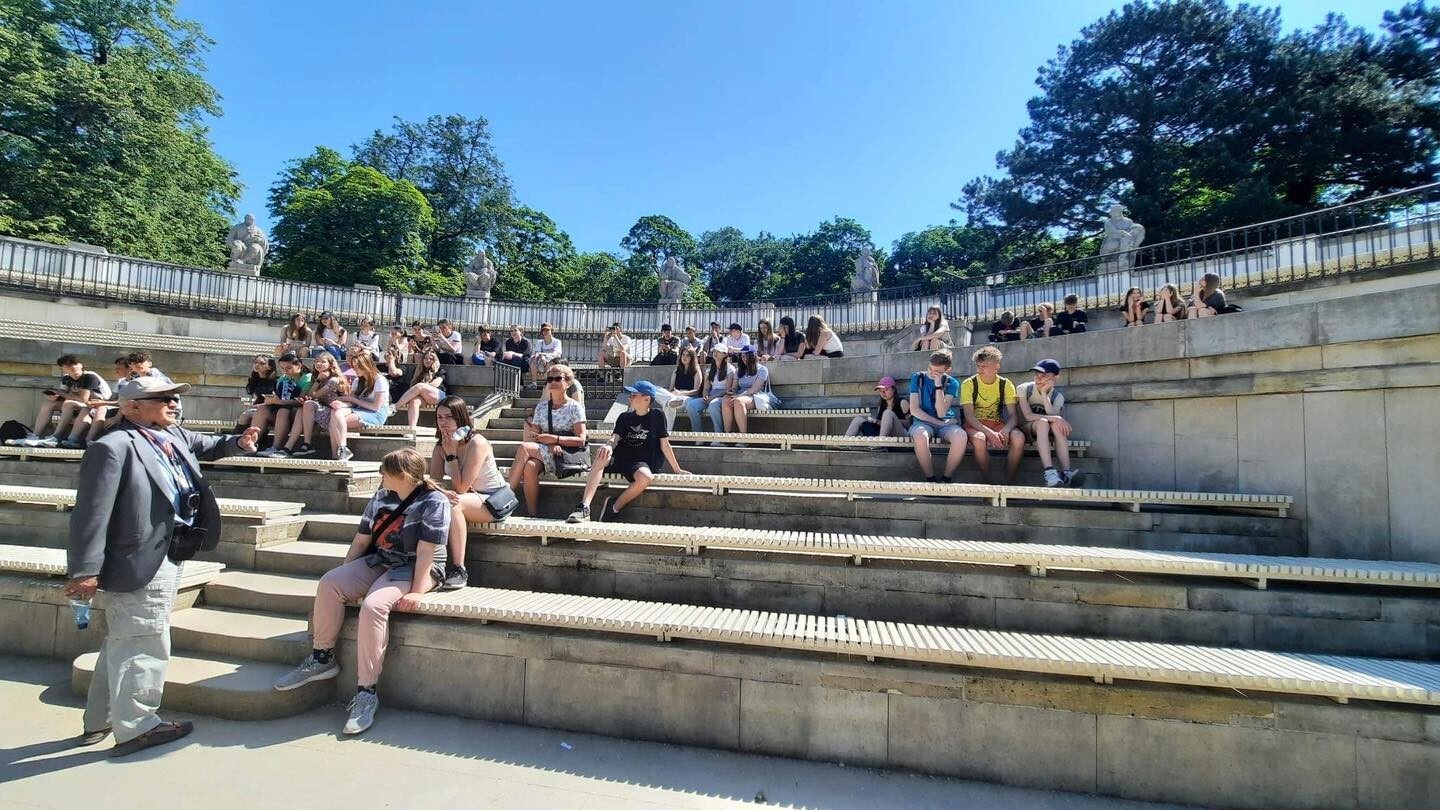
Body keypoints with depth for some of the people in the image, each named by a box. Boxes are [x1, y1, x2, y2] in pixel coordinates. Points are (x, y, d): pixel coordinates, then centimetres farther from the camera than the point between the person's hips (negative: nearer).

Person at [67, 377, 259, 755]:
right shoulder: (113, 447, -17)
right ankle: (135, 727, 18)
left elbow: (205, 445, 33)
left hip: (168, 558, 10)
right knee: (145, 643, 2)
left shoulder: (175, 436, 8)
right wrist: (85, 570, -21)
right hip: (139, 564, -10)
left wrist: (238, 442, 16)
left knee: (125, 641, 22)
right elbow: (91, 513, -20)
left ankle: (101, 720, 39)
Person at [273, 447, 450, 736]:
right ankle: (322, 658, 2)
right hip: (378, 562, 8)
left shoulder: (433, 502, -13)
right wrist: (345, 577, 8)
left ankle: (366, 693, -22)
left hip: (416, 569, -7)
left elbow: (425, 552, -19)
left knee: (373, 605, -31)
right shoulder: (381, 498, 10)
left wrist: (417, 592, -23)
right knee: (329, 582, -16)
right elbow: (361, 541, 14)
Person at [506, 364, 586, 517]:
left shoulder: (575, 407, 2)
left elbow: (581, 440, -6)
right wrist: (550, 445, -14)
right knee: (530, 467, -33)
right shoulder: (541, 407, 16)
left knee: (523, 448, -27)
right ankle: (533, 516, -24)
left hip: (568, 454, -4)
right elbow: (535, 436, 8)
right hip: (543, 452, 4)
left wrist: (555, 439, -18)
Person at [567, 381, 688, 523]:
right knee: (601, 456, -31)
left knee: (646, 477, -38)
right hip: (619, 458, 3)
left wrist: (677, 470, 4)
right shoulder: (624, 417, 12)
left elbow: (665, 445, 5)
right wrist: (608, 446, -25)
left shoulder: (657, 417, 4)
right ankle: (584, 508, -39)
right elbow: (614, 438, 0)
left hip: (640, 462, -3)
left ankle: (614, 509, -19)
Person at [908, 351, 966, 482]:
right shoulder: (917, 378, 1)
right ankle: (931, 479, -21)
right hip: (923, 421, -1)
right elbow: (914, 410, -6)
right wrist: (940, 423, -11)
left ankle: (945, 480, -18)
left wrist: (939, 386, -17)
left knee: (960, 435, -34)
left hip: (945, 423, 1)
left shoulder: (952, 383, 1)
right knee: (921, 435, -39)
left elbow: (941, 413, -10)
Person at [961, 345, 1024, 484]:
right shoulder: (969, 384, -7)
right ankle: (987, 483, -18)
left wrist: (1005, 430, -27)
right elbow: (969, 416, -14)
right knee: (979, 439, -37)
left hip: (997, 423, 3)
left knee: (1019, 438, -28)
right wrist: (989, 433, -29)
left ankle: (1008, 483, -14)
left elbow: (1014, 415, -5)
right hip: (975, 425, -2)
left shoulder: (1006, 384, 1)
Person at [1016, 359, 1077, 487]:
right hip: (1026, 429, -2)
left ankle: (1066, 472, -39)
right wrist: (1056, 419, -31)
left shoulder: (1057, 396, -3)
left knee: (1057, 425, -33)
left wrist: (1044, 393, -25)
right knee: (1042, 422, -36)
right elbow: (1028, 416, -22)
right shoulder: (1024, 389, -11)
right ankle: (1049, 472, -48)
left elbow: (1053, 416, -23)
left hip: (1046, 433, 3)